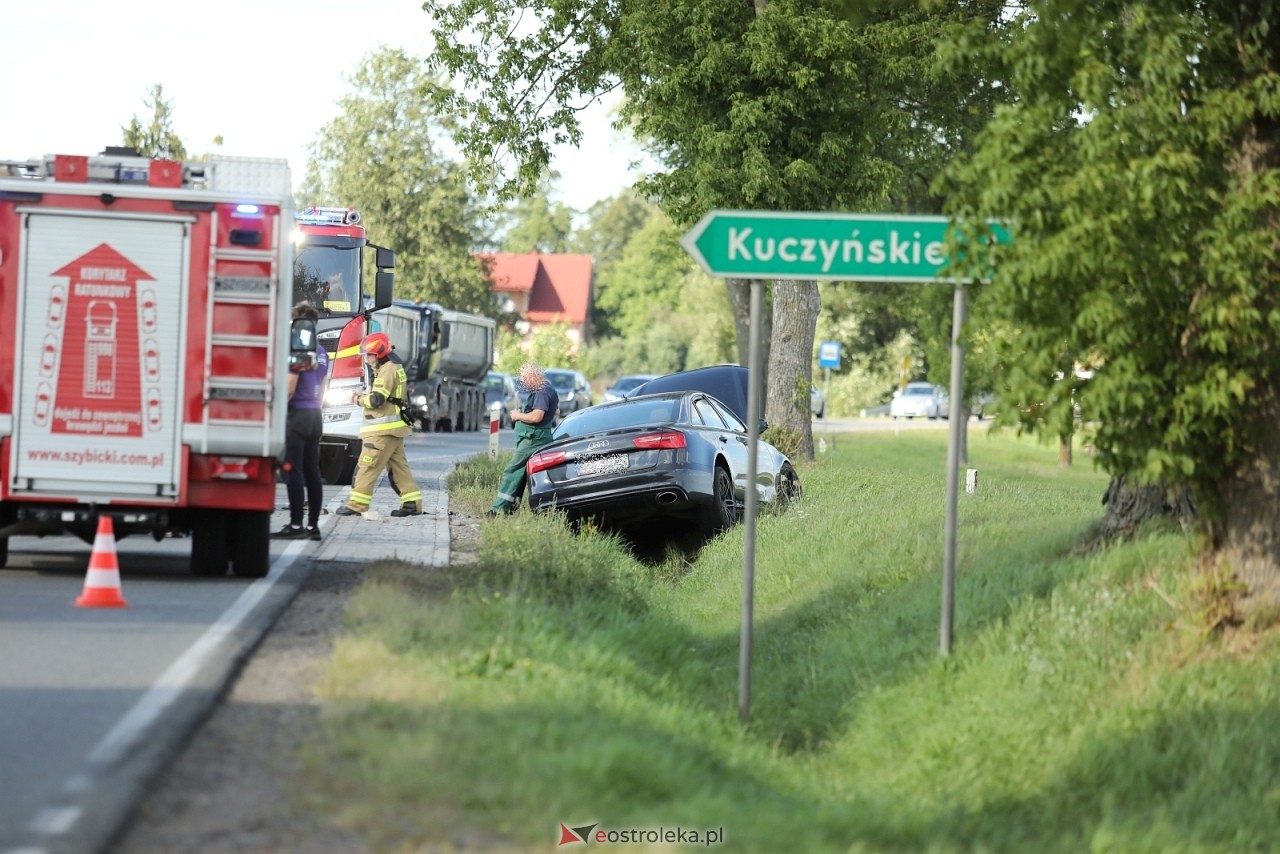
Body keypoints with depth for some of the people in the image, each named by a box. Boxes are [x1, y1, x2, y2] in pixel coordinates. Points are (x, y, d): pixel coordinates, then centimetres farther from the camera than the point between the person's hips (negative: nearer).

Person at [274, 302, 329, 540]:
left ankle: (296, 525, -11)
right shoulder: (321, 352, 14)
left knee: (293, 471, -8)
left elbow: (290, 387, -16)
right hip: (315, 416, 8)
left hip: (298, 414, -8)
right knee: (312, 472, 8)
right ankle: (313, 526, 9)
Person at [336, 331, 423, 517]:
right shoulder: (396, 368, 19)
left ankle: (356, 504, -9)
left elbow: (377, 399, -20)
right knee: (398, 465, 11)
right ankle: (412, 502, 8)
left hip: (383, 430, -10)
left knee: (367, 466, -9)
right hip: (395, 428, 10)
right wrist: (365, 396, 10)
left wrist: (359, 400, -3)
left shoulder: (387, 371, -13)